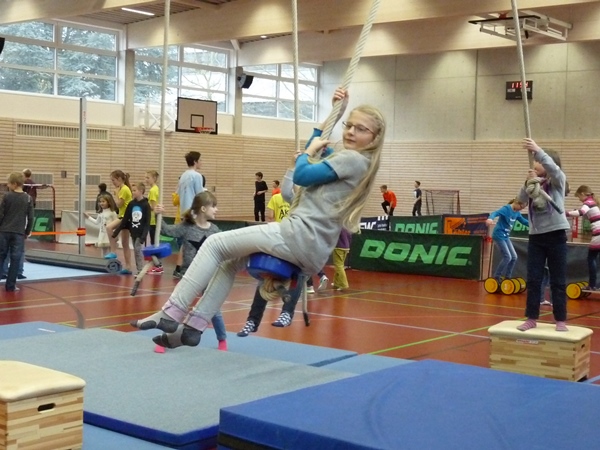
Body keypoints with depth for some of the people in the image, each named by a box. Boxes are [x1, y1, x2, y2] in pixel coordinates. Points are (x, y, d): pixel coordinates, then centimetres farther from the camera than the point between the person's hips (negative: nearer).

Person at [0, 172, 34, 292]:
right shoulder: (28, 199, 1)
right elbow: (30, 218, 3)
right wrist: (27, 232, 13)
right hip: (19, 233, 0)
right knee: (15, 259, 2)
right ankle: (10, 285, 1)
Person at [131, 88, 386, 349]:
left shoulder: (352, 159, -11)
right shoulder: (351, 161, 19)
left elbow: (301, 176, -12)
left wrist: (309, 151, 6)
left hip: (301, 237, -10)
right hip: (312, 247, 10)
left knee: (216, 244, -2)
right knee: (229, 261, 20)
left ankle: (173, 313, -2)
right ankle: (193, 326, 13)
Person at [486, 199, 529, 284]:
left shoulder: (517, 213, 7)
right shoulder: (506, 209, -18)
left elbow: (523, 221, 23)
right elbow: (495, 213, -34)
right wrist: (490, 219, -56)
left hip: (506, 236, 9)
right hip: (498, 236, -9)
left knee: (514, 257, 7)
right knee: (507, 257, -13)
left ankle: (507, 277, 18)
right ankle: (496, 277, -1)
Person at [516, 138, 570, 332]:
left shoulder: (558, 180, -3)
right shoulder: (534, 183, 8)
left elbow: (552, 167, -24)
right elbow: (521, 199, -4)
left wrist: (537, 150, -36)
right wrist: (529, 183, -19)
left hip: (555, 235, -4)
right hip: (536, 236, 4)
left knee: (558, 281, 3)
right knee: (533, 279, 5)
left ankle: (560, 321, 11)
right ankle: (531, 318, 12)